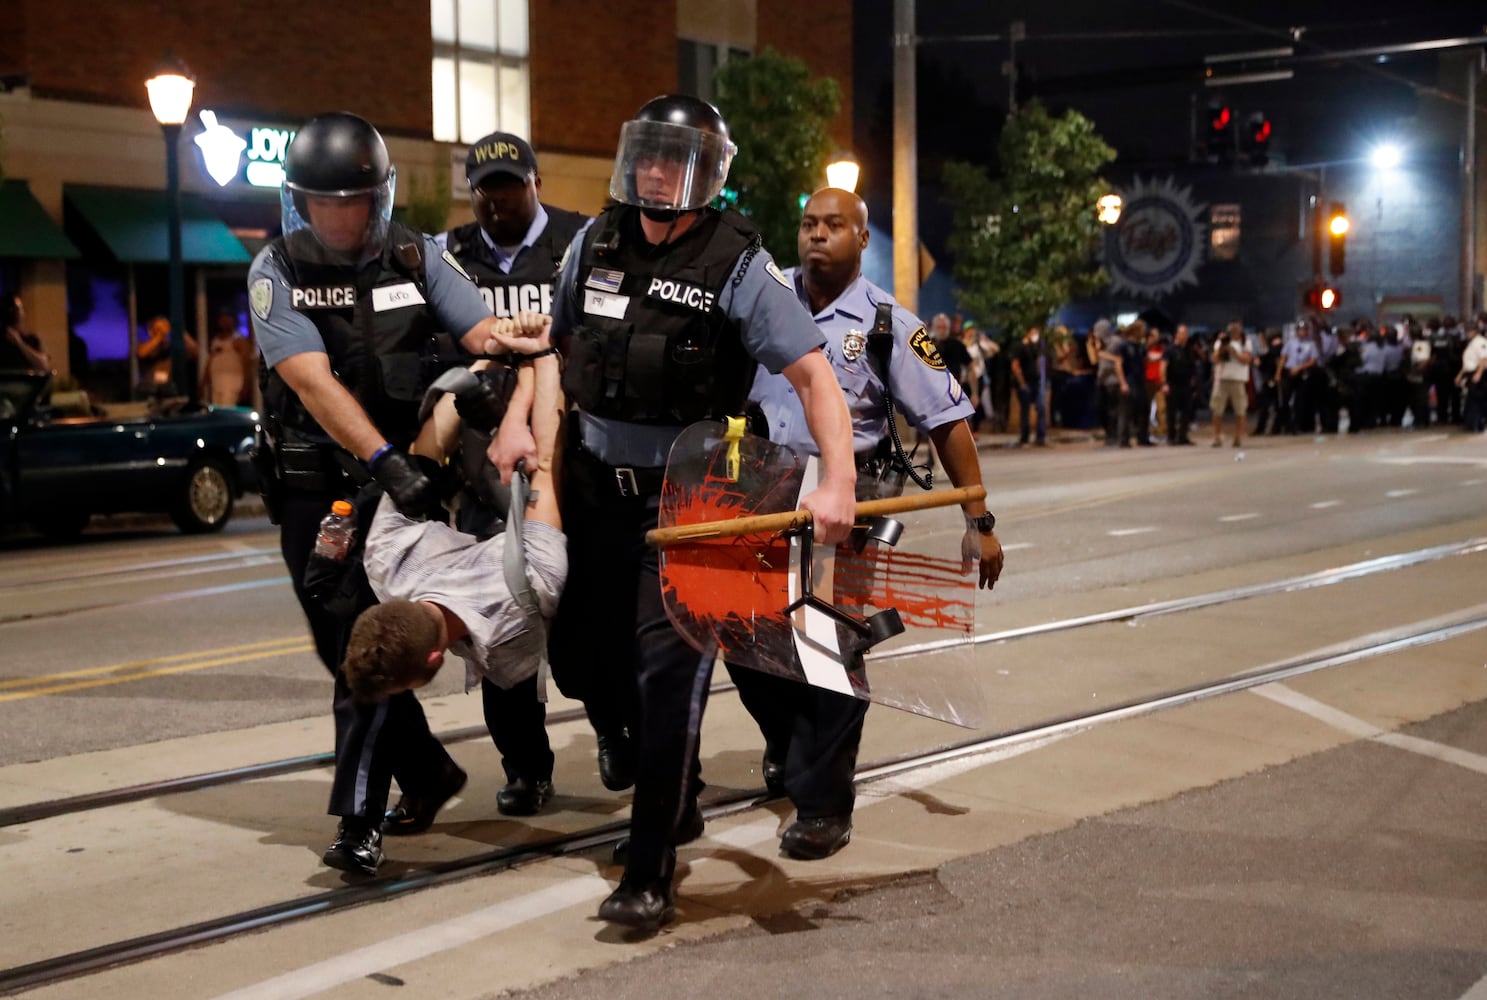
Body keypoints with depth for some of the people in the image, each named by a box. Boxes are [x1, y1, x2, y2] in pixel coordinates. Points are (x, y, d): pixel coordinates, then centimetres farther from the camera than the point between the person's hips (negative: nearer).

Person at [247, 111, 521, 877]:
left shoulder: (415, 257, 2)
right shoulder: (277, 271, -4)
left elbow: (490, 337, -7)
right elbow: (312, 380, -18)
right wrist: (384, 460, -31)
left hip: (401, 475, -1)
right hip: (313, 487, 1)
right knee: (341, 646, 7)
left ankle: (359, 819, -5)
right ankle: (426, 772, 27)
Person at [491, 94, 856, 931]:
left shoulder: (738, 264, -12)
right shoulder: (597, 242, 4)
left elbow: (814, 374, -17)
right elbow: (558, 340, 19)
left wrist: (838, 483, -29)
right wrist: (519, 418, 5)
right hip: (595, 481, 6)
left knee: (667, 663, -15)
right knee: (580, 656, 11)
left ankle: (651, 872, -7)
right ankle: (673, 783, 36)